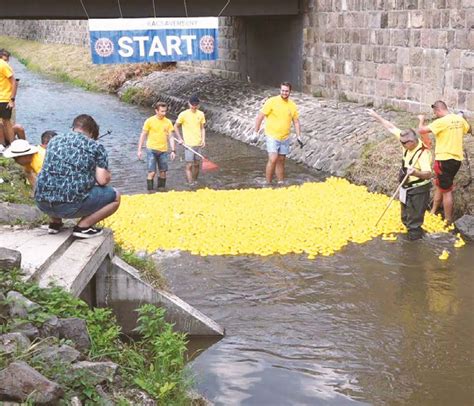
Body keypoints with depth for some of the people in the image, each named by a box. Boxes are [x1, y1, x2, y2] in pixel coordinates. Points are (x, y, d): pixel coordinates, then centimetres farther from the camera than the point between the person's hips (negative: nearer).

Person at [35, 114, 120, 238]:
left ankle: (55, 222, 20)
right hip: (71, 205, -6)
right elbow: (102, 180, -3)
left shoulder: (54, 140, 18)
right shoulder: (96, 146, 4)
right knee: (115, 196, 14)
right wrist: (107, 173, 21)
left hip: (42, 203, 6)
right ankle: (83, 226, 0)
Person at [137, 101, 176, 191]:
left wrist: (173, 151, -1)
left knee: (163, 172, 7)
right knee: (152, 172, -9)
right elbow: (143, 135, 0)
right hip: (152, 150, -3)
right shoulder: (150, 121, -5)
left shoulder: (168, 122, 3)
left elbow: (170, 137, 7)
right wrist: (139, 150, -3)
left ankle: (161, 189, 21)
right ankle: (150, 190, 1)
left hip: (163, 151, 3)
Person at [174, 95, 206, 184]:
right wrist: (180, 139, -4)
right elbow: (176, 126, 2)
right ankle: (191, 184, -6)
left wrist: (203, 139, 0)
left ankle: (195, 181, 24)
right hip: (188, 144, -4)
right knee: (189, 165, -7)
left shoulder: (201, 114, 4)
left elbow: (202, 128, 12)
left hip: (199, 144, 4)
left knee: (196, 164, 10)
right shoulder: (183, 114, -8)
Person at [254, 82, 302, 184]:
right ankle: (268, 183, -8)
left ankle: (280, 183, 21)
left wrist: (298, 136, 6)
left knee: (281, 161, 11)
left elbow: (296, 121, 15)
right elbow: (260, 116, -7)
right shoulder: (272, 102, -9)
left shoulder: (292, 105, 6)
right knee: (273, 159, -17)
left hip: (285, 138, 5)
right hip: (272, 137, -5)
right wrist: (256, 132, -10)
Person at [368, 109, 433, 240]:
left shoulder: (423, 153, -32)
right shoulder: (409, 142, -11)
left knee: (414, 218, 5)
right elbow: (392, 128, -4)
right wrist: (377, 116, -2)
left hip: (418, 190, -8)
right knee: (406, 215, 26)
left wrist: (415, 172, -60)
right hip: (406, 187, 8)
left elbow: (428, 174, -41)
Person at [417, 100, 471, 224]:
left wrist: (421, 119, 0)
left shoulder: (442, 122, -19)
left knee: (446, 190, -1)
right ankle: (433, 213, 32)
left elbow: (421, 130, -20)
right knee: (439, 186, 21)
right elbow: (467, 129, 26)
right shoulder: (460, 119, 5)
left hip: (445, 159, -8)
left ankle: (448, 221, 4)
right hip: (457, 159, 8)